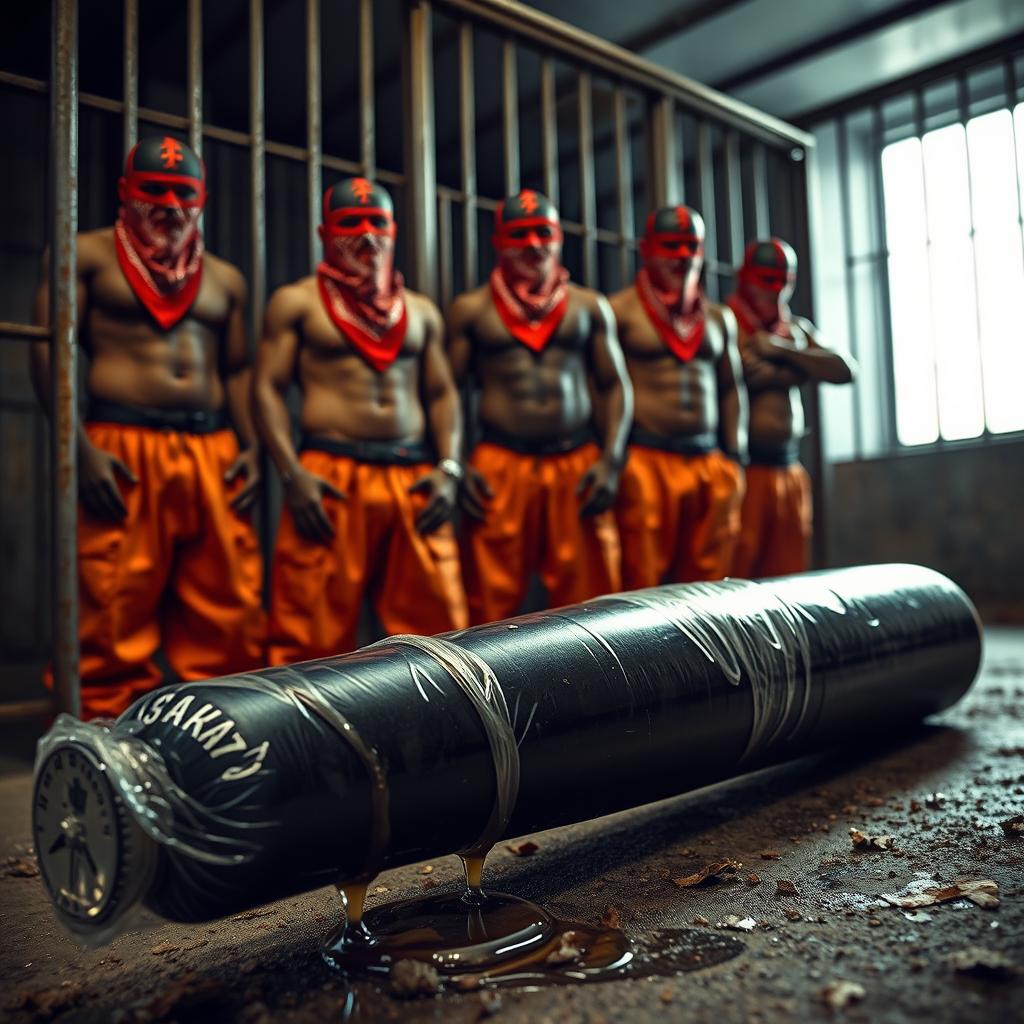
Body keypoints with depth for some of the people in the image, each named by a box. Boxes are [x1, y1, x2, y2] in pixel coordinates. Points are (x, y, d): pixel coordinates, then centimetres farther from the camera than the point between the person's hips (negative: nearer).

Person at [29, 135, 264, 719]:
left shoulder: (225, 279, 21)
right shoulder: (88, 255, 7)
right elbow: (50, 349, -2)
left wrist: (251, 447, 3)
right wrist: (81, 448, -14)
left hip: (214, 453, 4)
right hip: (121, 450, -4)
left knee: (228, 614, 4)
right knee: (113, 620, -4)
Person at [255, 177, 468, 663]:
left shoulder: (420, 310, 19)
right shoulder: (295, 302, 7)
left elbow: (442, 393, 16)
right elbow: (268, 389, 0)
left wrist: (449, 467, 0)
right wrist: (293, 475, -13)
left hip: (414, 477, 4)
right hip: (329, 475, -3)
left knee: (437, 624, 4)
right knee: (314, 631, -3)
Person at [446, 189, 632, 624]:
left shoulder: (590, 307, 13)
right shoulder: (470, 310, 9)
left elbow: (615, 386, 12)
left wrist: (611, 460, -1)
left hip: (580, 465, 2)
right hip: (498, 470, -1)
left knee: (590, 602, 3)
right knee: (492, 602, 0)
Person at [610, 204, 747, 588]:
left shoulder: (719, 319, 17)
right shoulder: (620, 311, 0)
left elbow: (731, 390, 20)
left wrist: (735, 458, 13)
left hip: (709, 463, 5)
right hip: (644, 462, -5)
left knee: (708, 579, 8)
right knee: (642, 581, -5)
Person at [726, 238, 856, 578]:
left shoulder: (798, 329, 19)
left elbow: (845, 371, 7)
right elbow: (750, 375, -18)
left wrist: (782, 349, -6)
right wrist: (805, 367, 1)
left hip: (789, 469, 7)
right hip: (745, 468, -7)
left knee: (787, 576, 8)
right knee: (737, 572, -9)